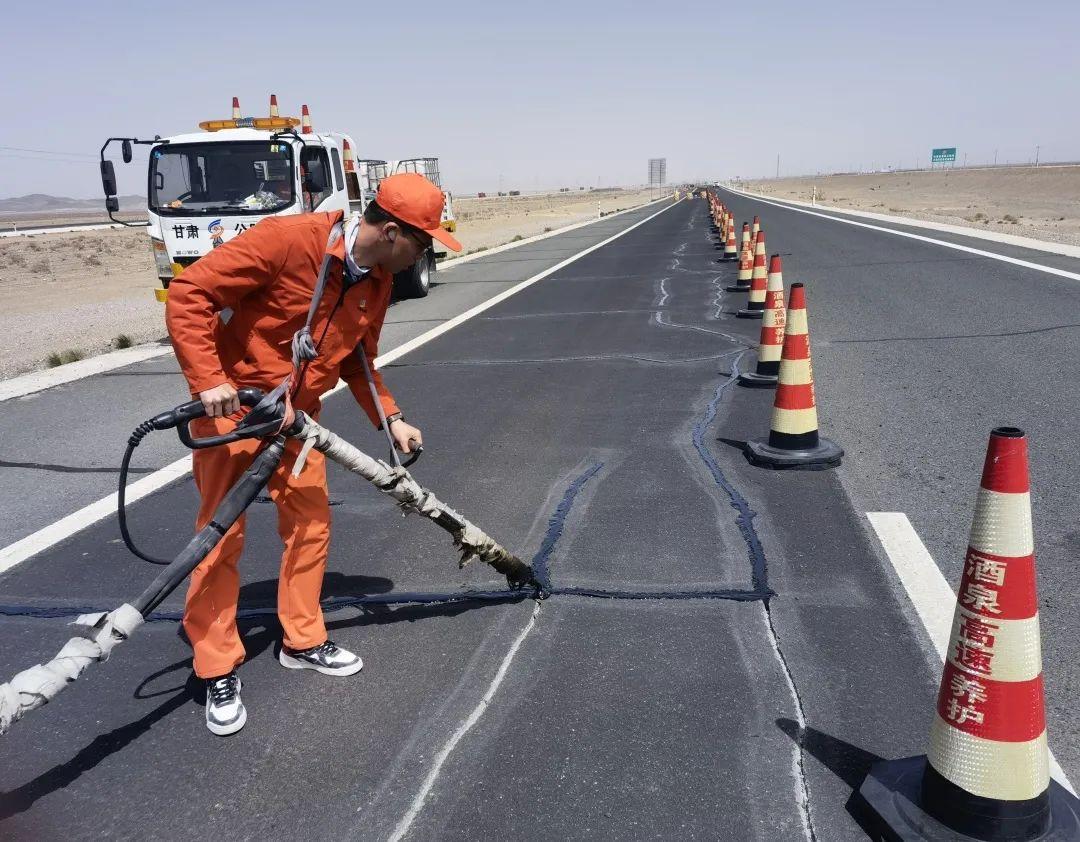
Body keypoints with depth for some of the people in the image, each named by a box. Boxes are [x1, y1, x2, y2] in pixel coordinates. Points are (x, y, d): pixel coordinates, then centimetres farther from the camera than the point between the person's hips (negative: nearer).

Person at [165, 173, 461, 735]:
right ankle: (218, 672, 13)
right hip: (232, 405, -7)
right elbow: (189, 292, -24)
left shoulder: (378, 282, -1)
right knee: (221, 536, 0)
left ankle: (302, 642, 29)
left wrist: (391, 419, 3)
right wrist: (208, 380, -30)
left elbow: (358, 360, 12)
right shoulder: (286, 240, -25)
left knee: (310, 524, 10)